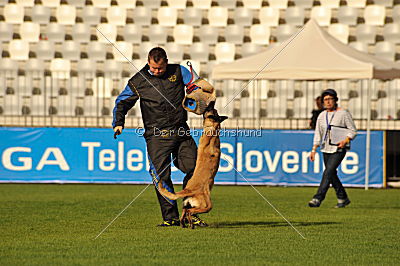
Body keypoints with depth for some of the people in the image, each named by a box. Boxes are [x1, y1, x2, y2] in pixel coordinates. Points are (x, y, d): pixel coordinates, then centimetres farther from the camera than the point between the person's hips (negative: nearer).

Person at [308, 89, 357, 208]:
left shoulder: (343, 114, -4)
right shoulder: (322, 116, 11)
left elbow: (353, 131, -4)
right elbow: (318, 134, 12)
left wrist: (345, 140, -21)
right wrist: (314, 149, 3)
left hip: (339, 149, -6)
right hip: (326, 149, 6)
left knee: (328, 172, -17)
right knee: (332, 175, 9)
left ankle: (318, 198, -22)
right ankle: (343, 198, 23)